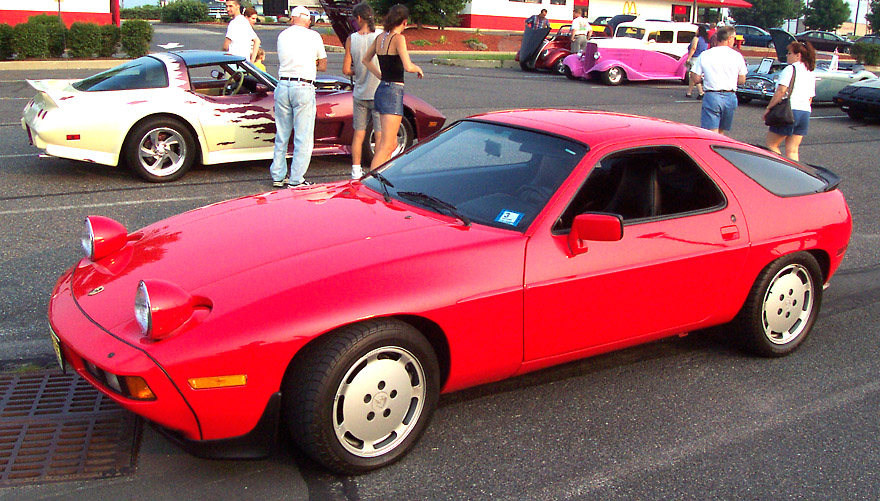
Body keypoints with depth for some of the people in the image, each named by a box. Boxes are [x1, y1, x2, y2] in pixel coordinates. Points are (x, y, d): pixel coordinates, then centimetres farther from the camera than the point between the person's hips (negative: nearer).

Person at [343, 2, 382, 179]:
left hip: (359, 95, 2)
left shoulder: (351, 39, -3)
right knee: (380, 135, 5)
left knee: (358, 133, 11)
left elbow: (346, 70, -2)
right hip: (379, 93, -2)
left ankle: (356, 170, 14)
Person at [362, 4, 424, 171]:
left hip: (381, 89, 9)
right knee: (386, 145, -10)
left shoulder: (380, 38, 10)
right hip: (393, 92, -9)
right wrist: (418, 68, -3)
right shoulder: (398, 38, -13)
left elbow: (365, 60, 25)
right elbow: (408, 67, -23)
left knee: (392, 144, 18)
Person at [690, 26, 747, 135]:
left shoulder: (704, 55, -1)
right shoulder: (737, 56, 2)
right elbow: (742, 80, 8)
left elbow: (696, 79, 0)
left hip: (712, 97, -2)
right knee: (721, 132, 17)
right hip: (730, 97, 3)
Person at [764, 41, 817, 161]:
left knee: (771, 144, 2)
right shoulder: (811, 74, 17)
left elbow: (781, 91, -17)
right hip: (805, 112, 8)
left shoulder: (791, 69, -7)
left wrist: (768, 108, -13)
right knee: (793, 151, 7)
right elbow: (810, 98, 19)